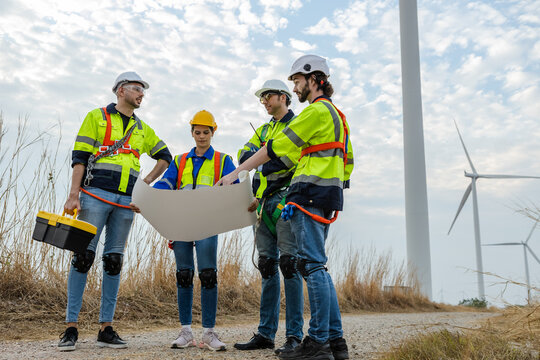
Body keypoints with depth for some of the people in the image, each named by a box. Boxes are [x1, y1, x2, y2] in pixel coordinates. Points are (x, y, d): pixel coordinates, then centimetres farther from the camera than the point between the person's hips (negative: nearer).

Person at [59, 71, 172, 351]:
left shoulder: (143, 129, 20)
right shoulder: (97, 117, 7)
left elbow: (165, 156, 27)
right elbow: (79, 157, 0)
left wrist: (146, 182, 13)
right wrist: (74, 194, -10)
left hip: (126, 202, 4)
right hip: (96, 195, -4)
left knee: (114, 262, 4)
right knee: (83, 257, -6)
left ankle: (106, 328, 9)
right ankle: (71, 327, -1)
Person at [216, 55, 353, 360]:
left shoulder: (317, 110, -8)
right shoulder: (336, 114, 24)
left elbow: (277, 147, -10)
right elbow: (347, 160, 25)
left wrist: (237, 172, -6)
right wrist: (339, 188, 27)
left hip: (311, 192, -10)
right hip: (329, 194, 10)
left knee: (313, 265, -9)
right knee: (317, 266, 10)